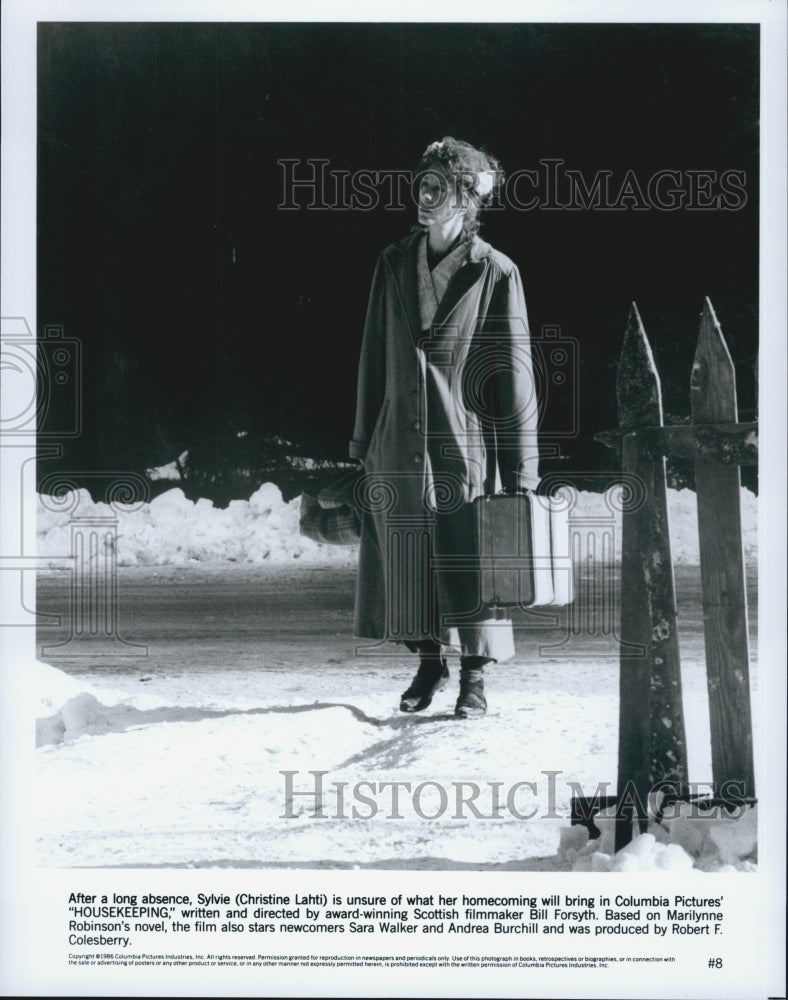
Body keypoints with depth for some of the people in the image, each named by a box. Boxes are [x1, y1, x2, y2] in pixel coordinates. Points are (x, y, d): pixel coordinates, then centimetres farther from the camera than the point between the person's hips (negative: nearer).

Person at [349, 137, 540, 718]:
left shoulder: (496, 273, -4)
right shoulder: (394, 265, 9)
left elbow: (514, 371, -4)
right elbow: (375, 358, 13)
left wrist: (520, 468, -7)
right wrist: (364, 441, 12)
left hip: (465, 446, -4)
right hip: (400, 446, 4)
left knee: (469, 569, 0)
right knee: (407, 563, 9)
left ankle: (474, 677, 15)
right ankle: (429, 664, 27)